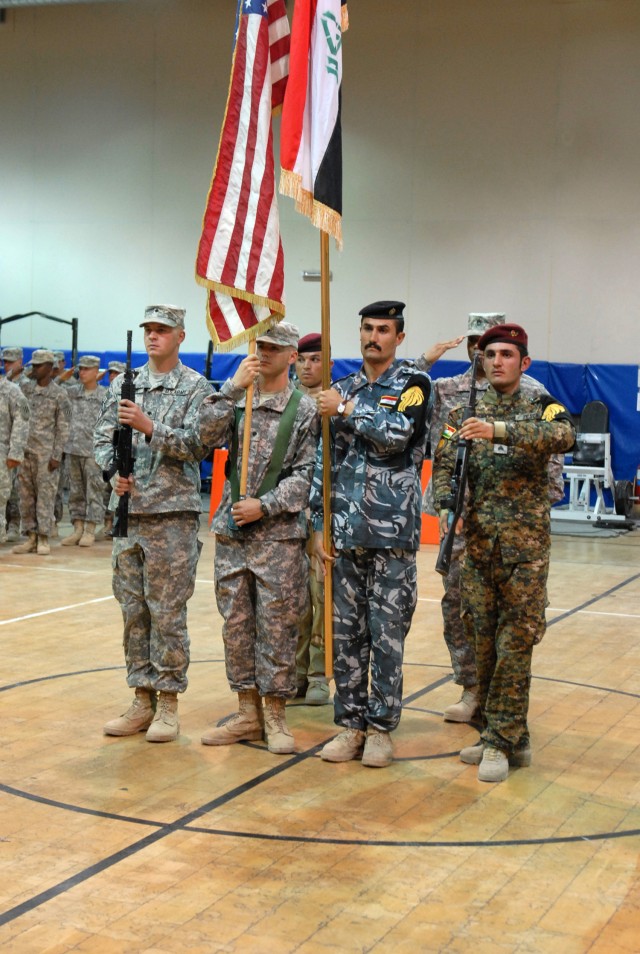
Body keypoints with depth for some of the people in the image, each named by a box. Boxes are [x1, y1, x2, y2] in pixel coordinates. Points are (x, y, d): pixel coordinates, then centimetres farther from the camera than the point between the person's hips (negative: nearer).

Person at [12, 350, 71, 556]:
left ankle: (43, 539, 3)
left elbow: (63, 429, -3)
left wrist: (56, 456, -10)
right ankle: (31, 537, 13)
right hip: (25, 451, 4)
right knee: (25, 496, 6)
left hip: (46, 453, -4)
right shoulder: (25, 389, 10)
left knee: (46, 495, -2)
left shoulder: (59, 395, -2)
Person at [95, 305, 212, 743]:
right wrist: (114, 472, -8)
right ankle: (142, 699, 18)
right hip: (128, 511, 5)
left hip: (173, 514, -5)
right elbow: (103, 439, 11)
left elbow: (197, 445, -11)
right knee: (133, 611, 9)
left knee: (168, 613, -1)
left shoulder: (196, 388, -1)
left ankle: (169, 703, 9)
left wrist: (149, 427, -21)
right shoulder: (123, 385, 12)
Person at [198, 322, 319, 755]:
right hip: (232, 532, 4)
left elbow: (306, 473, -5)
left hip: (279, 534, -4)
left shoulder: (305, 408, -1)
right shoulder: (236, 398, 8)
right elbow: (209, 435, -9)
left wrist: (265, 506, -14)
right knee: (236, 623, 8)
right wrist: (234, 386, -15)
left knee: (277, 626, 1)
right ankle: (247, 712, 19)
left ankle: (275, 715, 13)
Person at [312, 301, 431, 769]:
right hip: (346, 531, 4)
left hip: (393, 531, -4)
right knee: (346, 631, 8)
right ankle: (351, 724, 18)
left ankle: (381, 727, 11)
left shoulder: (414, 383, 1)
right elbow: (326, 460, 12)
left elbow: (397, 434, -18)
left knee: (387, 633, 1)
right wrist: (320, 525, 7)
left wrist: (347, 409, -10)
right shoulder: (343, 388, 13)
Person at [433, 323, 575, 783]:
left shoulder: (541, 406, -1)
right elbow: (445, 464, 6)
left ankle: (502, 742, 3)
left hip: (525, 542, -4)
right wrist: (446, 506, -14)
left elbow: (564, 436, -23)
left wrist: (500, 430, -35)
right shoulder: (466, 411, 10)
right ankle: (509, 735, 20)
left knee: (514, 643, -4)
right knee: (482, 639, 8)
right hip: (478, 541, 4)